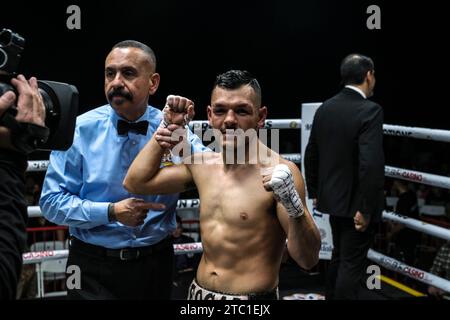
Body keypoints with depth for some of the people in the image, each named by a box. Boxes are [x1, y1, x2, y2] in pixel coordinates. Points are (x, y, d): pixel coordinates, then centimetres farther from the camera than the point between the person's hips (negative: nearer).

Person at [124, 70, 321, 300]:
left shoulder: (279, 171, -17)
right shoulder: (202, 164, 1)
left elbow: (308, 259, -18)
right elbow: (135, 183, 8)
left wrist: (293, 206, -36)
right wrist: (169, 125, 5)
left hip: (252, 296, -6)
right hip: (199, 291, 6)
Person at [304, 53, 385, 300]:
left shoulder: (325, 108, 3)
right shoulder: (370, 111, -20)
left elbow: (311, 155, 9)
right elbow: (371, 164, -27)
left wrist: (314, 192, 19)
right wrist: (366, 209, -20)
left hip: (332, 198, 8)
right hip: (355, 203, -7)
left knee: (339, 255, 24)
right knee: (351, 264, 4)